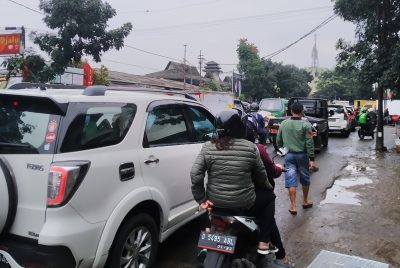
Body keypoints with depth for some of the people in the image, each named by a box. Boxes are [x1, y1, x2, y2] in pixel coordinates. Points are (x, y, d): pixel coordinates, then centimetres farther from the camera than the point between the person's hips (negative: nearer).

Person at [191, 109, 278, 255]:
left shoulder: (208, 147, -6)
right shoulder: (250, 147, -10)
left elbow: (195, 174, -11)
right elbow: (261, 176, 1)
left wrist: (201, 199, -2)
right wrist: (268, 187, 20)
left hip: (214, 201, 3)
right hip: (243, 203, -3)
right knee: (269, 196, 24)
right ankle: (264, 243, 23)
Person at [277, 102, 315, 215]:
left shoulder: (283, 123, 0)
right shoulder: (305, 124, -10)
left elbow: (278, 141, 7)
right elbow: (309, 143, -12)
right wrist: (311, 159, -9)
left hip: (289, 155, 2)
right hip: (302, 155, -1)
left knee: (291, 180, 2)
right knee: (305, 178, 17)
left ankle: (293, 206, 0)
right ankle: (305, 201, 32)